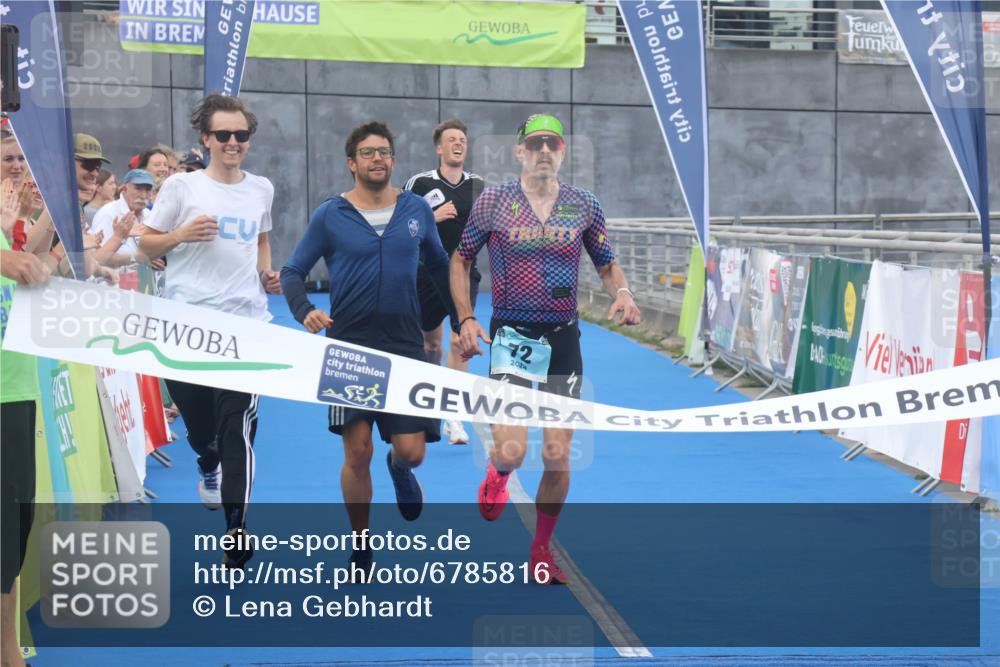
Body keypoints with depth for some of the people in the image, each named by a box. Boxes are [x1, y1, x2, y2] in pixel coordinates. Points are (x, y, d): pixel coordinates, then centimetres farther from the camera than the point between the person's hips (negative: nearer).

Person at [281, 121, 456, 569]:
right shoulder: (330, 216, -1)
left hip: (405, 347, 2)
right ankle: (361, 548, 14)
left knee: (412, 450, -5)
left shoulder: (417, 211, 6)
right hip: (349, 347, -1)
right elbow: (292, 273, 3)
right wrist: (305, 311, -16)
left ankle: (399, 469, 35)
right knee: (357, 452, -4)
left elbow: (439, 267, 19)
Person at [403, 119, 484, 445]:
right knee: (431, 338, 14)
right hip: (428, 273, -1)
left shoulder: (478, 186, 5)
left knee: (461, 339, -15)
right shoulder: (420, 183, -4)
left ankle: (453, 416, -12)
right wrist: (433, 217, -17)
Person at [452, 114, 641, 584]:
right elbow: (460, 260, 9)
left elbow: (607, 264, 14)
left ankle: (542, 552, 21)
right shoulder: (492, 202, -1)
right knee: (511, 451, -16)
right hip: (511, 335, -2)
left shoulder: (584, 206, 4)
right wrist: (466, 318, -2)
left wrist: (621, 292, -8)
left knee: (558, 456, 3)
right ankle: (496, 476, 23)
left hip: (564, 338, 2)